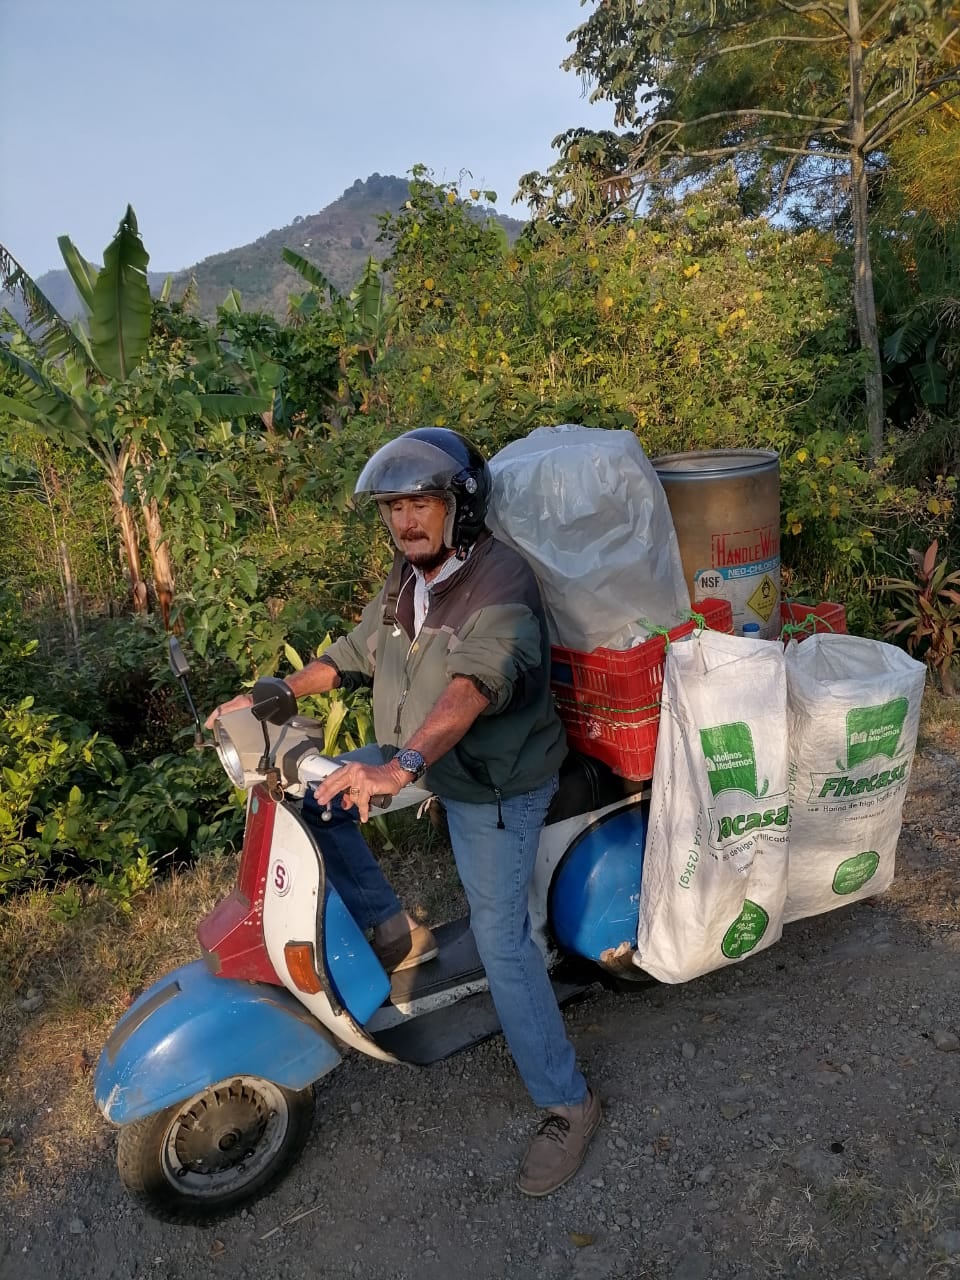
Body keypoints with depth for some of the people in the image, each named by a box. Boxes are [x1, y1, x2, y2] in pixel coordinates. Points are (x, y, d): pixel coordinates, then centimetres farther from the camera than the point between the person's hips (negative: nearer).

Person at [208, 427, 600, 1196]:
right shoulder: (406, 581, 3)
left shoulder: (500, 579, -24)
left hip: (495, 784, -8)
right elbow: (355, 653, 15)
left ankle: (568, 1105, 12)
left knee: (501, 941, -7)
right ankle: (394, 929, 10)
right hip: (417, 759, 8)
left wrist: (401, 766, -56)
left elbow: (478, 680, -42)